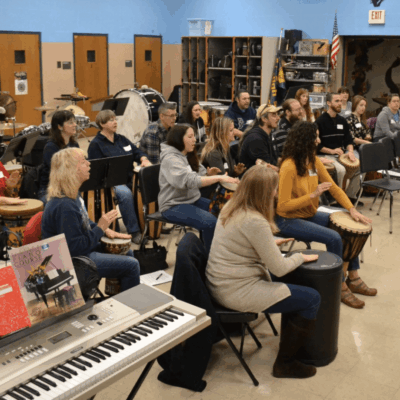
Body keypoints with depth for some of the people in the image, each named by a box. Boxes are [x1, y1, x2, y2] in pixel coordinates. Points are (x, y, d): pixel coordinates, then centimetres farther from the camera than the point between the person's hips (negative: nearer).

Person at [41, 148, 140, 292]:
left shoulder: (73, 194, 2)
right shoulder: (64, 206, -31)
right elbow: (75, 248, -28)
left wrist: (105, 229, 3)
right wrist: (100, 228, -22)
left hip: (83, 247, 11)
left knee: (127, 252, 22)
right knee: (131, 265, -10)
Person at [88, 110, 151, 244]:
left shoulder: (122, 139, 22)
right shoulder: (95, 144, 1)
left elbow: (137, 152, 20)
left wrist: (144, 160, -4)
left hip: (128, 179, 6)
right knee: (125, 193, -37)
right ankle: (134, 232, -28)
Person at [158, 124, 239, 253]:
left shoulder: (189, 156, 10)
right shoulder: (170, 159, -18)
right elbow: (190, 180, -31)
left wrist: (208, 174, -11)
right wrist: (219, 178, -35)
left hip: (193, 199, 8)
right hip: (174, 206, -8)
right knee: (210, 222, -27)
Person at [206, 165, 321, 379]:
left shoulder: (229, 207, 3)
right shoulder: (255, 222, -24)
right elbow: (279, 268, -19)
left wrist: (270, 244, 18)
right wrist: (301, 256, -1)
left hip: (219, 284, 10)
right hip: (236, 292, -10)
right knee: (312, 299, -7)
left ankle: (289, 331, 40)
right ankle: (285, 364, 5)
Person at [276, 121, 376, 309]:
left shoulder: (314, 161, 2)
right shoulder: (289, 167, -23)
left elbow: (334, 187, 6)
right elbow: (283, 205, -24)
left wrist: (352, 210, -6)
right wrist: (313, 195, -29)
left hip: (310, 214, 9)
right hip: (288, 220, -9)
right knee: (334, 238, -22)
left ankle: (353, 278, 17)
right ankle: (341, 287, -3)